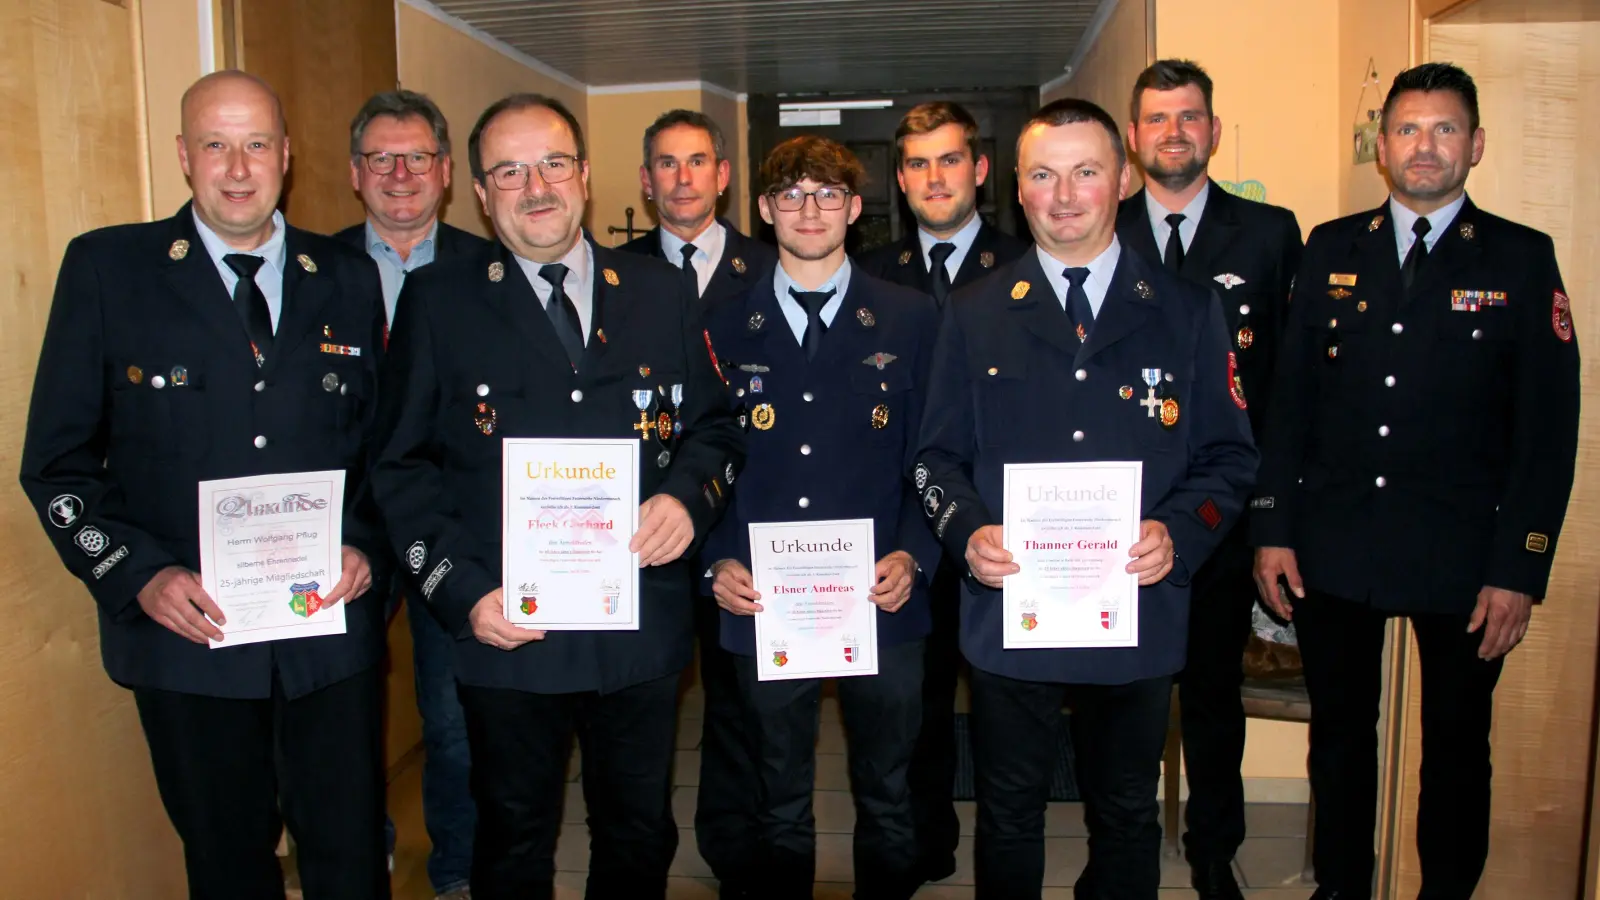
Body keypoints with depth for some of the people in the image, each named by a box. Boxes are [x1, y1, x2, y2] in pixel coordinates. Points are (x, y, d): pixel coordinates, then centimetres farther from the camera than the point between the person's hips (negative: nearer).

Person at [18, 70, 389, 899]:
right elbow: (57, 460, 0)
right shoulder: (105, 268, -1)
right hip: (186, 632, -1)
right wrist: (139, 574, -13)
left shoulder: (348, 279, 6)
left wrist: (366, 546, -6)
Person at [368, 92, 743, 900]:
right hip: (507, 632, -2)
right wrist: (460, 590, -12)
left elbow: (714, 427, 10)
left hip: (644, 629, 2)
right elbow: (401, 468, -1)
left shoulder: (661, 294, 5)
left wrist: (688, 496, -12)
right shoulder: (436, 301, -1)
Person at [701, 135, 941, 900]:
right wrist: (719, 561, -7)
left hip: (882, 604, 0)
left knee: (887, 801, 14)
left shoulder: (912, 320, 3)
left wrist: (911, 556, -12)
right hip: (764, 607, 1)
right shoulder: (724, 327, 5)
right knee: (779, 808, 15)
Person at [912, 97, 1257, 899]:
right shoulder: (975, 314, 5)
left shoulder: (1187, 312, 4)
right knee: (1008, 814, 16)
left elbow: (1229, 457, 4)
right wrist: (967, 533, -14)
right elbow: (937, 457, 5)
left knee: (1127, 817, 17)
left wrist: (1179, 534, -15)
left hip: (1138, 614, 0)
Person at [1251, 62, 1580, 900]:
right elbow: (1288, 399, 6)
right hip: (1333, 545, 2)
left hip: (1462, 554, -1)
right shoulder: (1331, 249, 7)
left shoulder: (1522, 258, 1)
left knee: (1457, 745, 11)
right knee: (1339, 733, 13)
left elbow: (1548, 427, -3)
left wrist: (1520, 570, -8)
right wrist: (1272, 529, 0)